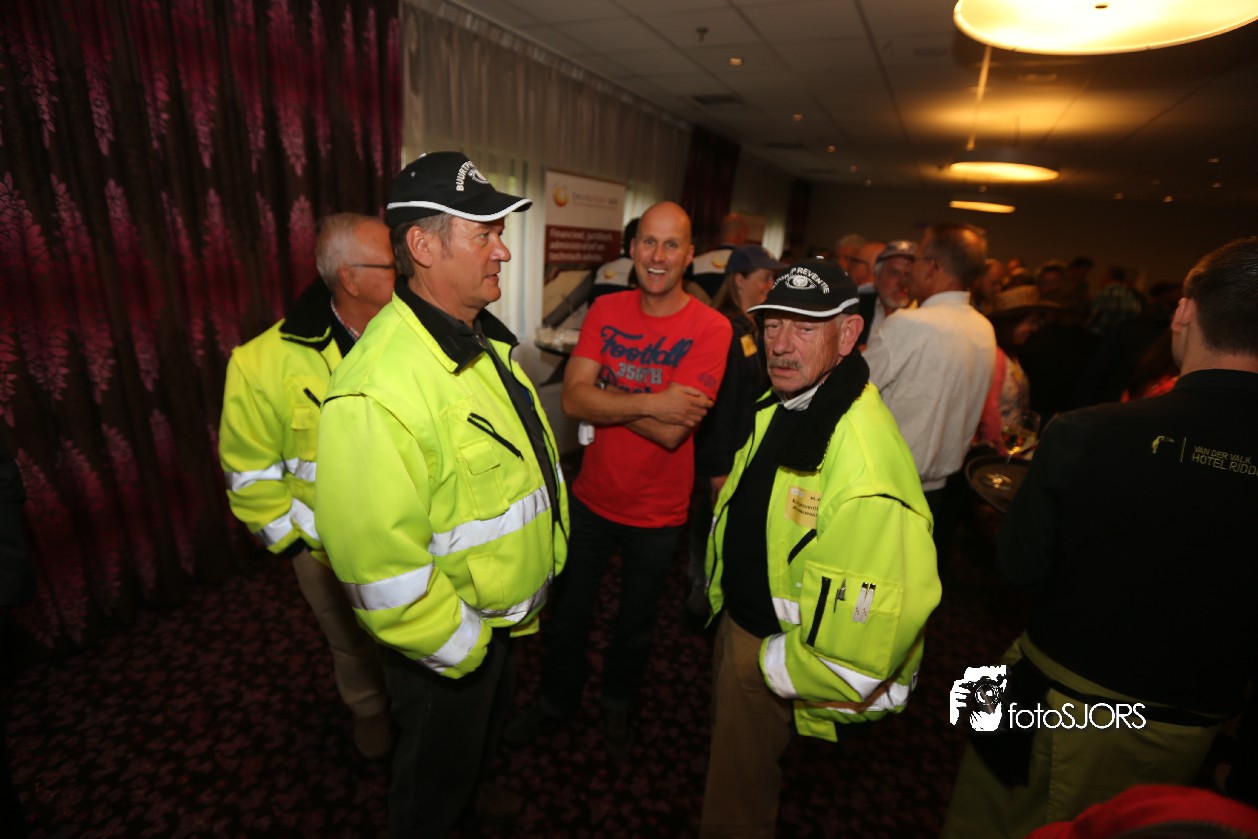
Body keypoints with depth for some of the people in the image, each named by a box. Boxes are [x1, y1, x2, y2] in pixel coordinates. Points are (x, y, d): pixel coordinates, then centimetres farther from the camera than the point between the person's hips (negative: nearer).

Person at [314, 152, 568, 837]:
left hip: (507, 617, 9)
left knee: (487, 729, 36)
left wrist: (539, 569, 12)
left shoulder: (484, 341, -2)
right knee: (434, 781, 23)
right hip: (446, 647, -8)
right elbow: (381, 568, -32)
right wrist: (461, 649, -18)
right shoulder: (378, 388, -34)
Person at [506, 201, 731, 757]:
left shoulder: (710, 329, -18)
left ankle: (617, 705, 52)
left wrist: (605, 397, -19)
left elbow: (671, 432, -26)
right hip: (592, 497, 3)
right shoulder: (606, 310, -5)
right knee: (566, 612, 20)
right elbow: (573, 399, -16)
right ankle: (557, 700, 49)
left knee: (635, 624, 21)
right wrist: (650, 402, -25)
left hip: (656, 513, -2)